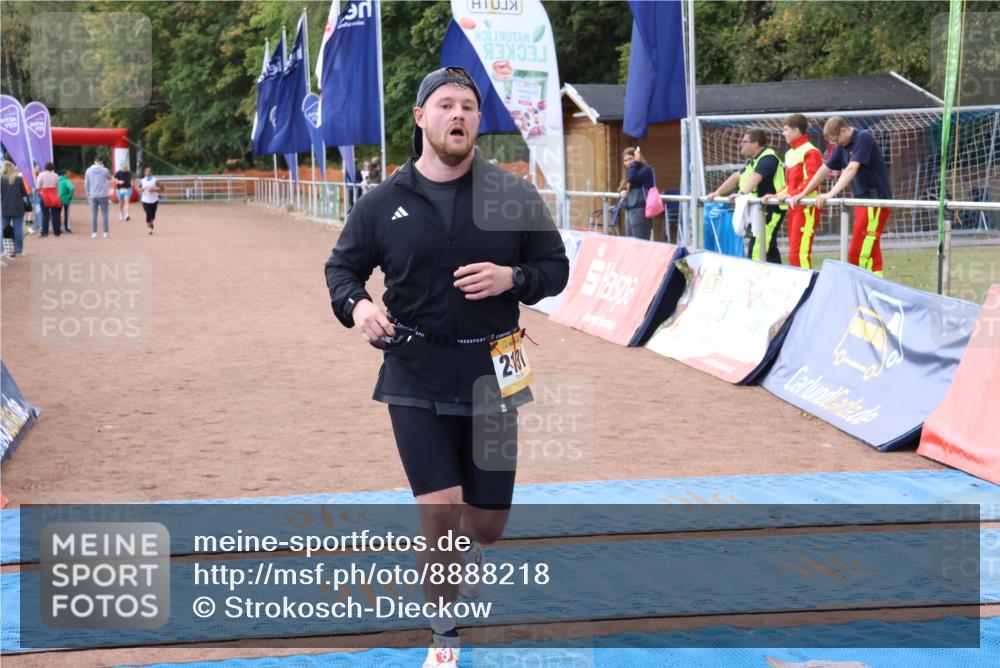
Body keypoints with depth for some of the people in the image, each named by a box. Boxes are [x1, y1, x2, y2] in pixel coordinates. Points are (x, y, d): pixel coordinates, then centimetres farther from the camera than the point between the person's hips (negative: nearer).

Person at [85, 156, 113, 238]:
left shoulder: (89, 170, 1)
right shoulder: (105, 170, -5)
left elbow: (86, 183, 5)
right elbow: (109, 178, 16)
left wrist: (88, 193, 17)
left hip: (93, 195, 2)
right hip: (103, 195, -2)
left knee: (93, 214, 5)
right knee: (104, 214, 5)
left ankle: (94, 233, 4)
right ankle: (106, 232, 3)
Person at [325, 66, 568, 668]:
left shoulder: (515, 196, -1)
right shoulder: (384, 203, 0)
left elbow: (556, 268, 6)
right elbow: (342, 266, 11)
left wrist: (512, 278, -14)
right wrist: (357, 304, -10)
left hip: (490, 376, 1)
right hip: (415, 377, -1)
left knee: (488, 519, 9)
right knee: (439, 510, -11)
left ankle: (470, 551, 49)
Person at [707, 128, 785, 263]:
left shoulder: (768, 158, -13)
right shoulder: (753, 161, 19)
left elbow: (756, 177, -30)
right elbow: (737, 177, 26)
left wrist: (743, 193, -45)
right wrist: (717, 192, 20)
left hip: (771, 210, -11)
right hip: (760, 210, 11)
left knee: (757, 251, -17)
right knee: (770, 250, 13)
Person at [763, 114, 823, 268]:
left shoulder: (810, 152, -10)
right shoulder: (789, 154, 18)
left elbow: (811, 181, -18)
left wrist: (789, 195, -22)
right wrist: (777, 195, 11)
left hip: (806, 207, -9)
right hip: (793, 207, 9)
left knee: (799, 252, -15)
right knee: (794, 253, 9)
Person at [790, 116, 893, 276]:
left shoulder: (863, 138, -14)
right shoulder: (842, 147, 12)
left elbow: (851, 169, -25)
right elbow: (825, 170, 19)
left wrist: (831, 194, -31)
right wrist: (802, 194, 17)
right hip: (862, 201, 9)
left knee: (858, 252, -11)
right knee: (871, 253, 7)